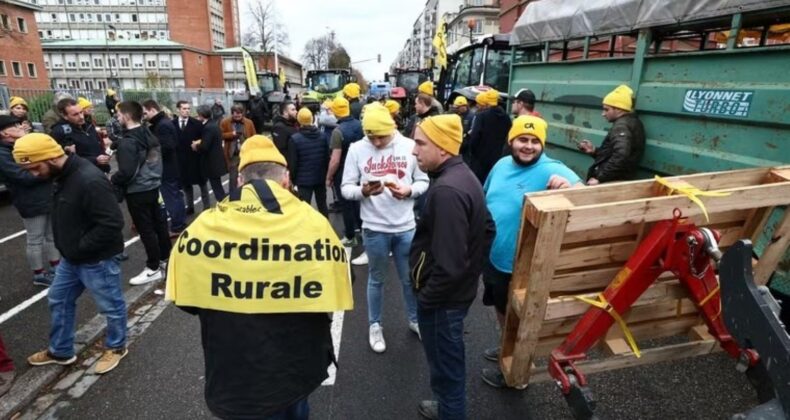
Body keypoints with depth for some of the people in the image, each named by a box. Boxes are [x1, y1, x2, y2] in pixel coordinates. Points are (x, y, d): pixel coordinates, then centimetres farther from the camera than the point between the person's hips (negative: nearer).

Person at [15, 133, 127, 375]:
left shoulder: (89, 180, -28)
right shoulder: (62, 176, 4)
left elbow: (111, 223, -30)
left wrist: (79, 248, -20)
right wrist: (69, 249, 6)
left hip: (97, 260, -10)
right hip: (71, 258, 10)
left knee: (111, 306, 10)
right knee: (58, 301, 23)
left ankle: (116, 347, 32)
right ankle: (60, 351, 42)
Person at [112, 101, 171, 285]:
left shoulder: (128, 141, -20)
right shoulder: (149, 135, 6)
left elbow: (126, 172, -24)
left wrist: (112, 180, -6)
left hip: (137, 192, -8)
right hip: (153, 186, 9)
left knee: (145, 229, -1)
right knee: (158, 223, 16)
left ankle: (153, 269, 8)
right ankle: (165, 258, 30)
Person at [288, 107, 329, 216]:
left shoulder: (295, 138, -13)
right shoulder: (323, 135, -1)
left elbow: (293, 163, -11)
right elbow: (327, 157, 4)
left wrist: (293, 179, 1)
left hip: (304, 180, -4)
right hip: (320, 177, 4)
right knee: (322, 205, 17)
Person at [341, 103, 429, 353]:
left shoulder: (409, 146, -5)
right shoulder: (356, 149, -5)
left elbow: (424, 182, 1)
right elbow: (346, 188, -4)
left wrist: (409, 190, -19)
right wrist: (362, 191, -25)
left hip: (406, 226, 1)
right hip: (374, 228, 0)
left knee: (410, 278, 17)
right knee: (376, 279, 17)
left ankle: (414, 320, 41)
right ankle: (374, 325, 37)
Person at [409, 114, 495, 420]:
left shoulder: (446, 190, -29)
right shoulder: (463, 176, 4)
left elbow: (449, 264, -31)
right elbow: (487, 229, 14)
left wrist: (425, 297, -17)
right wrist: (473, 268, 16)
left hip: (442, 299, -10)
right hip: (460, 290, 10)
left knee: (446, 366, 12)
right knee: (449, 361, 28)